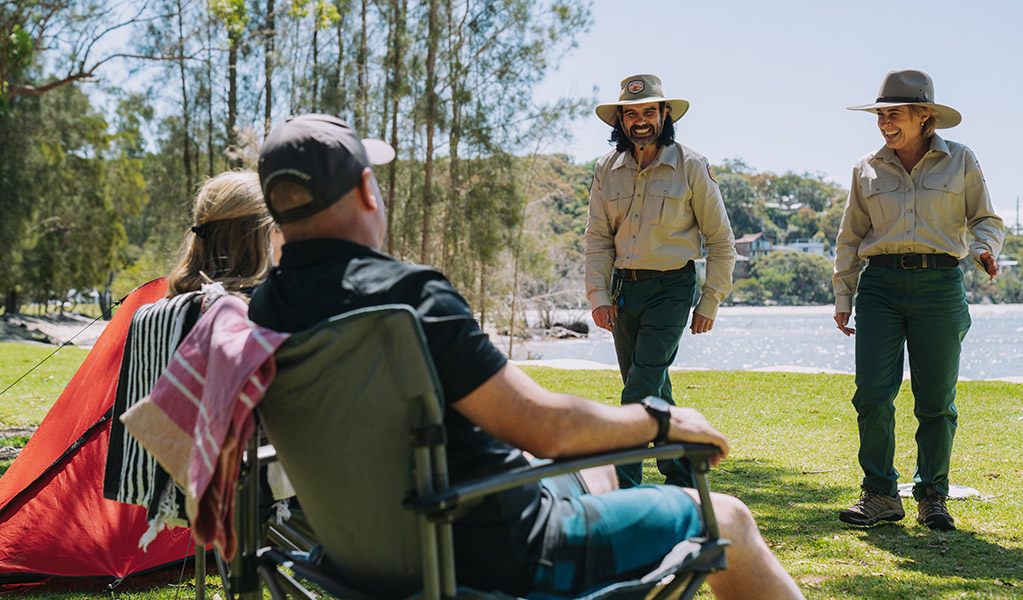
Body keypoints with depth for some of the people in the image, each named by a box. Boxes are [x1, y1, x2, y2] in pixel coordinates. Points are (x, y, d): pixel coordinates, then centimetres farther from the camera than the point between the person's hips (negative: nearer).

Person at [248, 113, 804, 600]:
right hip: (502, 552, -9)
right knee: (727, 519, 9)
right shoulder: (405, 293, -27)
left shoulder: (264, 308, -1)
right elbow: (543, 426, -26)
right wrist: (660, 420, -8)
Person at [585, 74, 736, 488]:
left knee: (640, 390, -14)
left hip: (671, 288, -5)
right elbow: (598, 238, 9)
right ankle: (681, 481, 24)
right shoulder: (607, 169, 5)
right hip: (623, 288, 5)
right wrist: (598, 294, -2)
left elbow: (721, 241, 0)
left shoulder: (691, 167, -5)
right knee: (654, 393, 10)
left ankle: (623, 488, -11)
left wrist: (710, 303, -3)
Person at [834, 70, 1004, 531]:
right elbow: (850, 238, 16)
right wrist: (843, 297, 12)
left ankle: (932, 496, 15)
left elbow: (986, 220, 12)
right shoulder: (868, 169, 10)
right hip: (881, 284, 1)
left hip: (939, 284, -1)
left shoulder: (960, 161, 6)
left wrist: (983, 249, -10)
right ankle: (880, 496, 3)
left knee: (936, 401, 1)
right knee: (872, 394, -8)